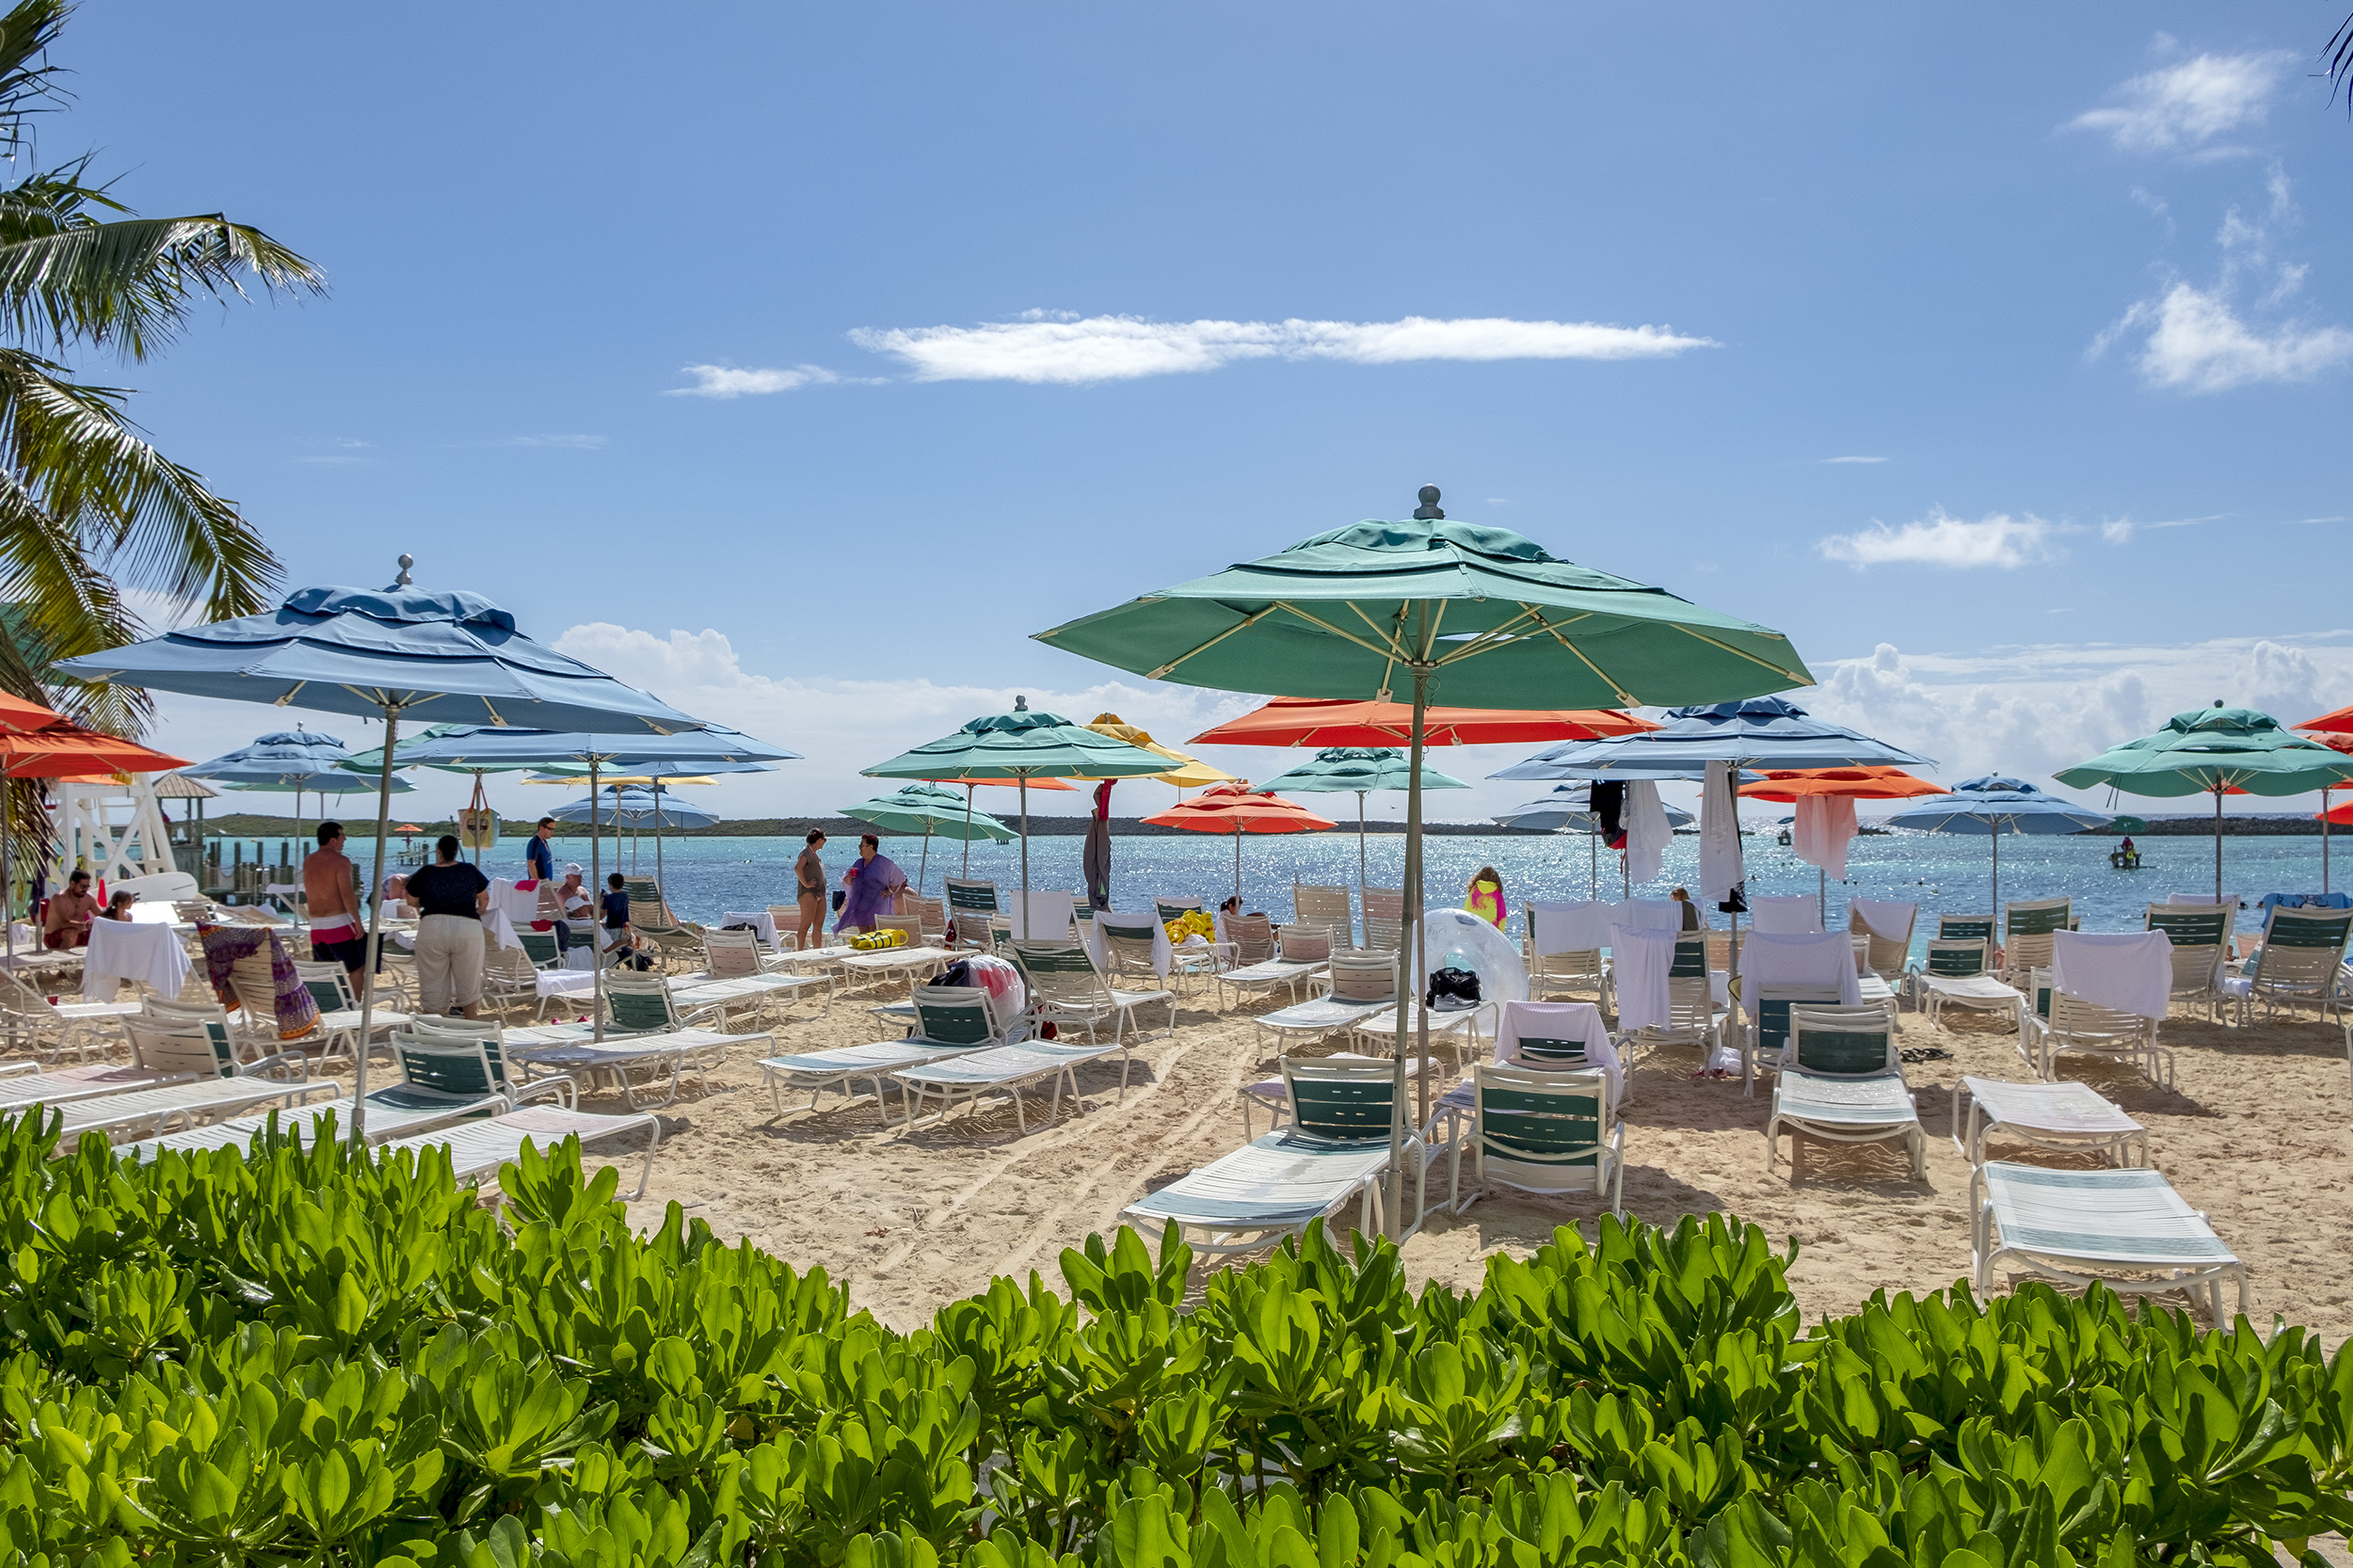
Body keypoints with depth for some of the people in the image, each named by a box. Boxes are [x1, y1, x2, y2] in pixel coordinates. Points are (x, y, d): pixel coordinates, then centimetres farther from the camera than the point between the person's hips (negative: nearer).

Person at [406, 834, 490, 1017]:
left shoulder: (423, 874, 3)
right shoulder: (471, 871, 7)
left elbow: (412, 902, 17)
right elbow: (484, 900, 21)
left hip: (432, 928, 0)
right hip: (468, 929, 1)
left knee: (432, 988, 9)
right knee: (468, 986, 11)